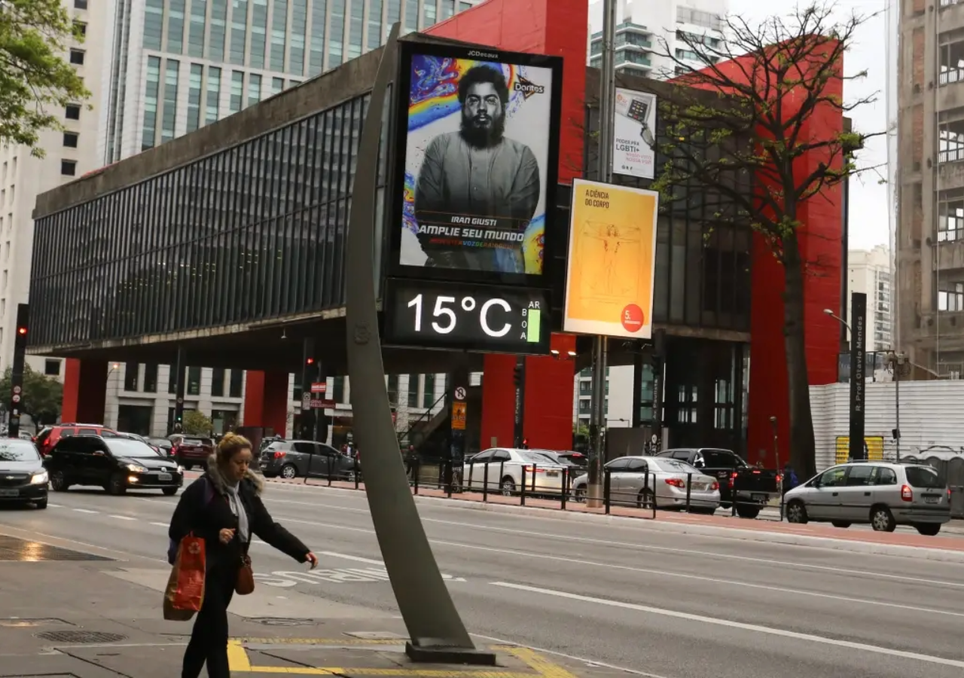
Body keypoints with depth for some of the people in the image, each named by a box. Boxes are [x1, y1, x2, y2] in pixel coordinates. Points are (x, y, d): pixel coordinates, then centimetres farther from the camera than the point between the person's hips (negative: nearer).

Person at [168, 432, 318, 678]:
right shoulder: (202, 489, -13)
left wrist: (302, 552, -6)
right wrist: (214, 536, -23)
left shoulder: (247, 491, 6)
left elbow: (268, 528, 4)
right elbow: (177, 530, -13)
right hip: (205, 571, -7)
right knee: (217, 634, -10)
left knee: (206, 629, 18)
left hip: (229, 571, 7)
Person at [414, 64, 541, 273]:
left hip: (497, 265, 1)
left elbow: (517, 220, -2)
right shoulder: (441, 147, 6)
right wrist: (448, 258, -13)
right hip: (447, 265, -1)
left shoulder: (523, 156, 5)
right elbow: (426, 210, 0)